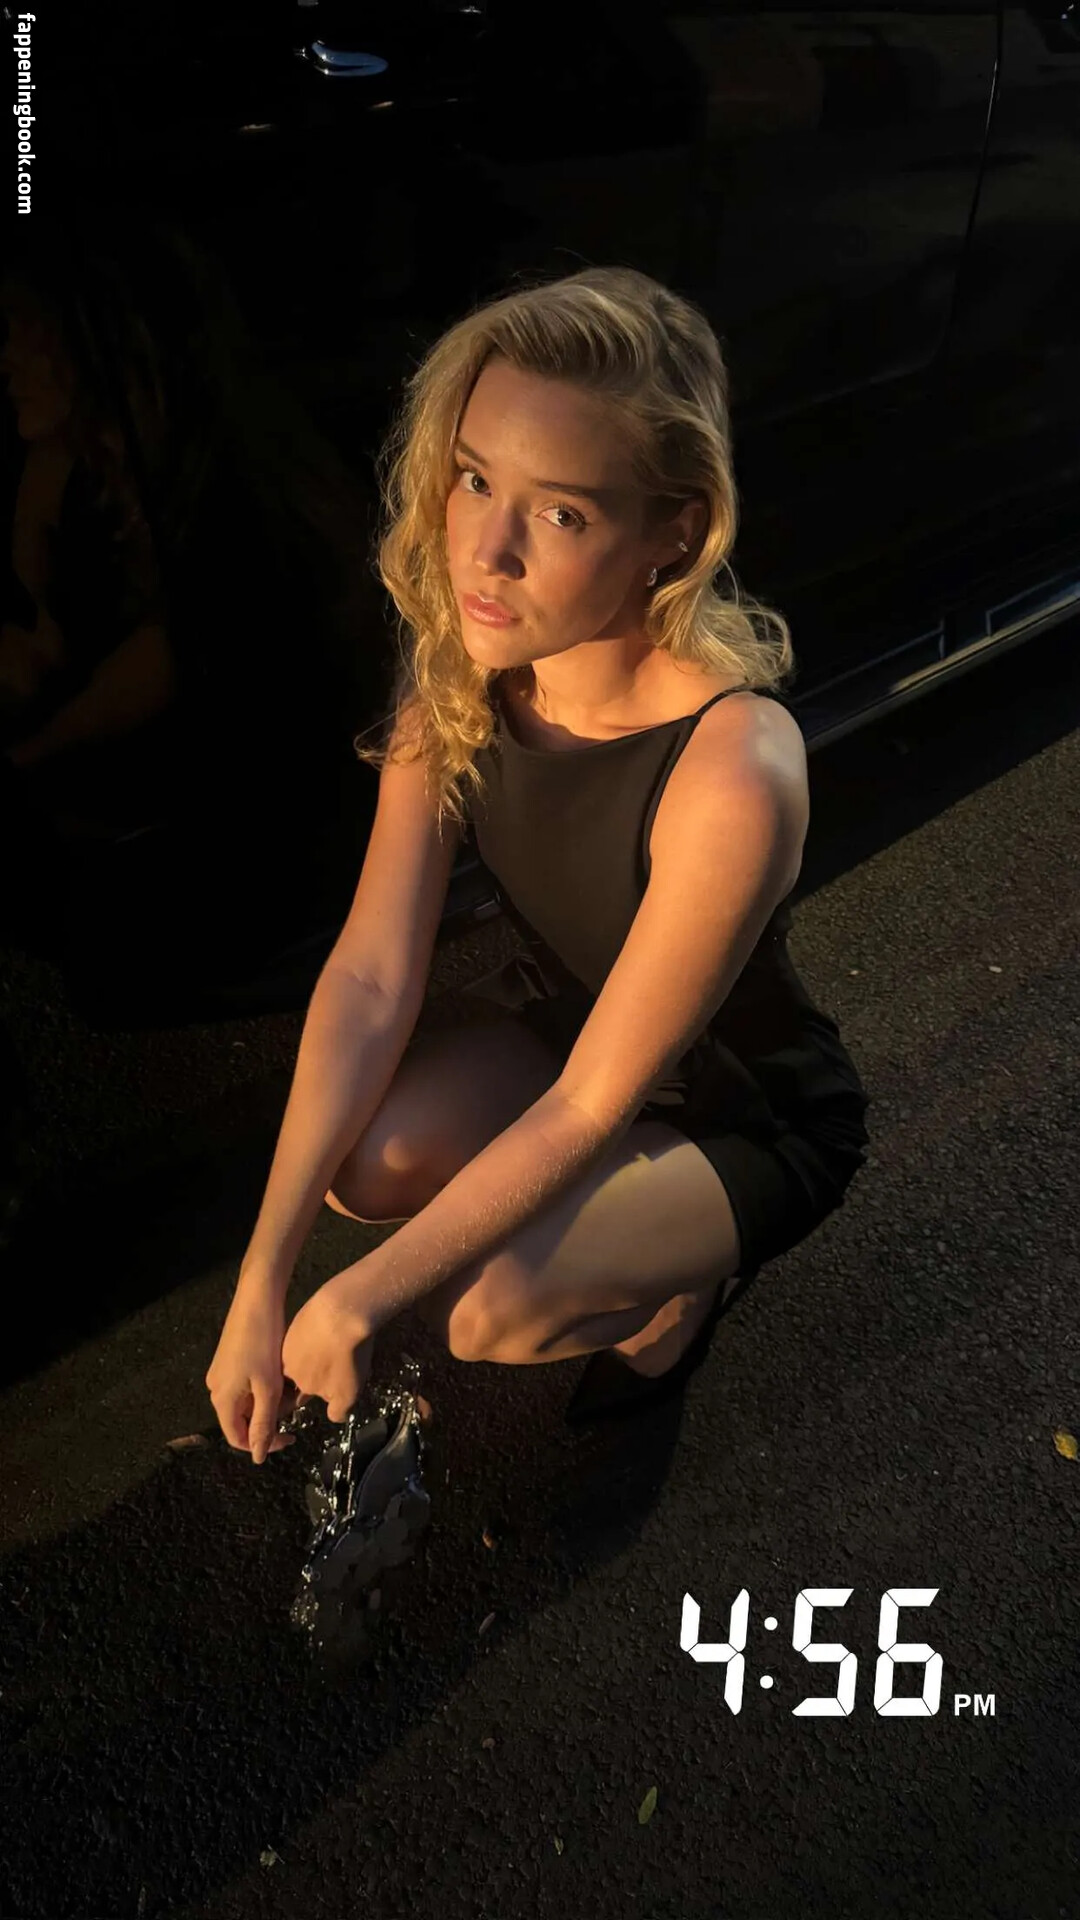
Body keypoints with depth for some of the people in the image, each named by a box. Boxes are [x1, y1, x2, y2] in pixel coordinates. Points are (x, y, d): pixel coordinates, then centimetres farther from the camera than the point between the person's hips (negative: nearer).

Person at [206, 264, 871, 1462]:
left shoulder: (732, 776, -38)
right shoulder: (457, 673, -19)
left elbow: (593, 1107, -30)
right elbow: (370, 978, -20)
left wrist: (356, 1305, -25)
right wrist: (260, 1283, -24)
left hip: (751, 1120, -5)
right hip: (560, 1025, 6)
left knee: (487, 1310, -28)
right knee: (355, 1170, -20)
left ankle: (683, 1271, 7)